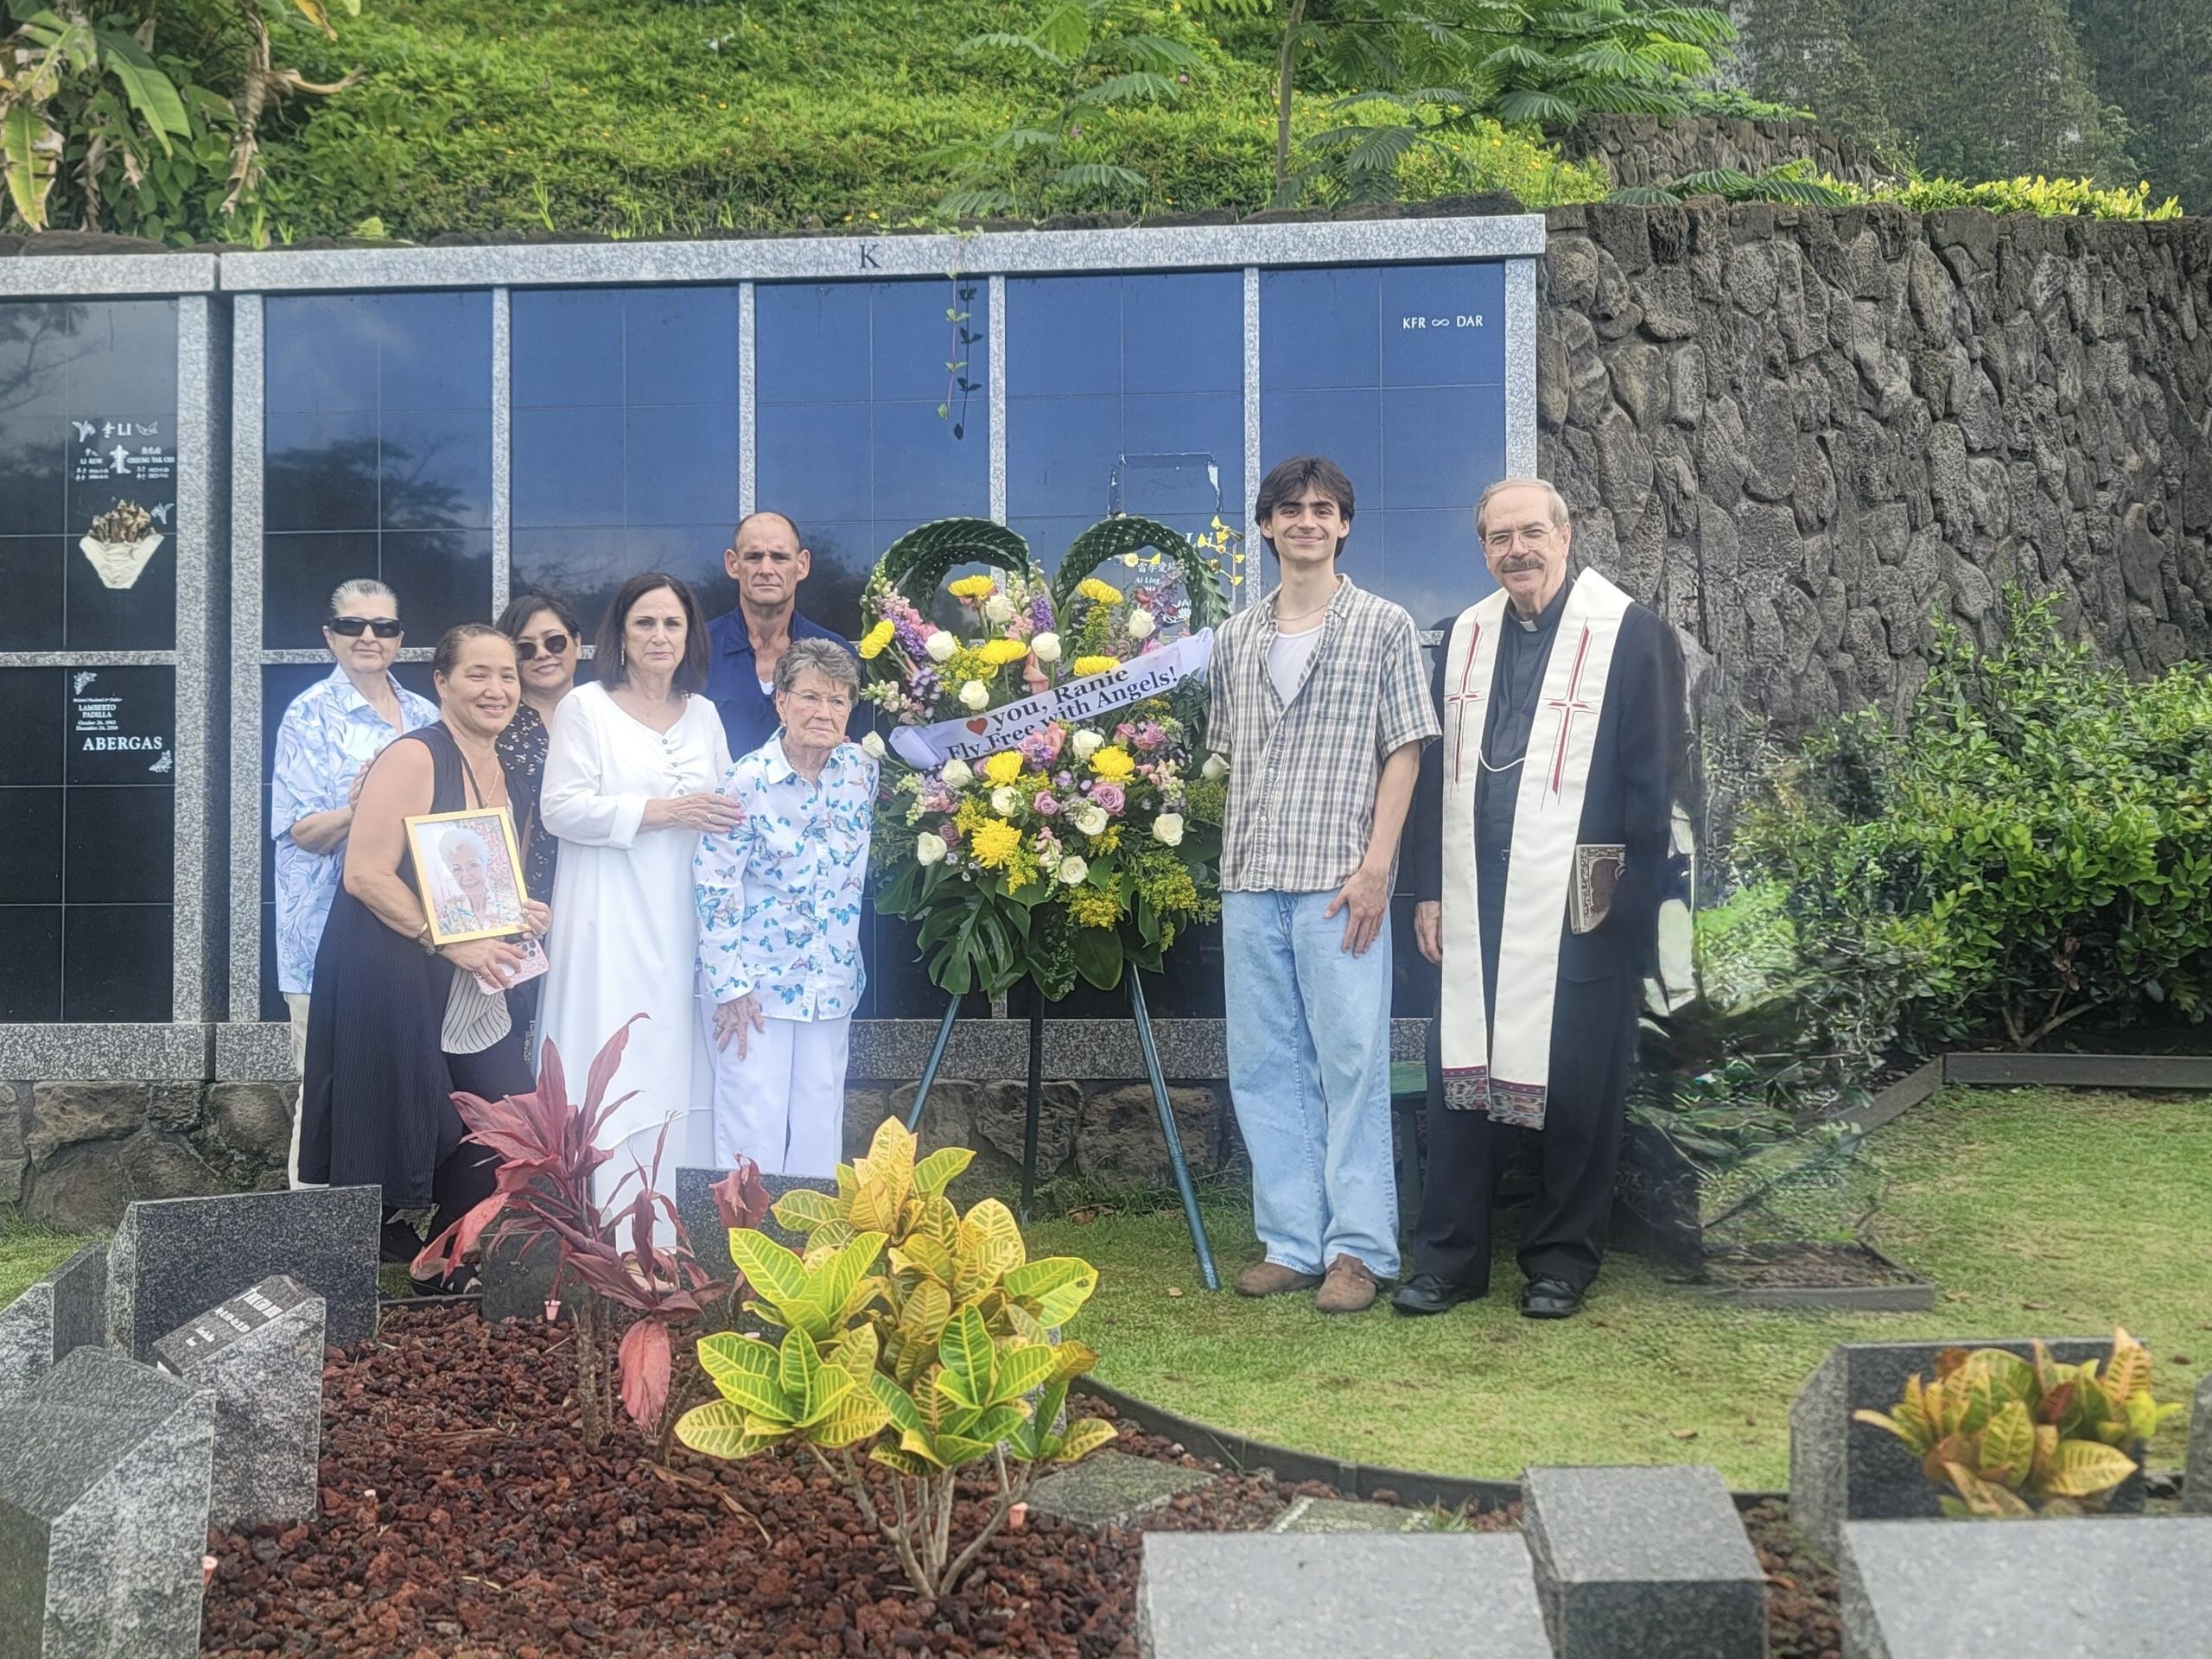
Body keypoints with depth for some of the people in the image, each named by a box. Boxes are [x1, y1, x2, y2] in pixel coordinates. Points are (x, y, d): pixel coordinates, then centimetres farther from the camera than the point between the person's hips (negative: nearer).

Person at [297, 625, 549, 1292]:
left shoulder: (497, 772, 14)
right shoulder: (413, 758, -12)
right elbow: (366, 873, -19)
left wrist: (518, 912, 6)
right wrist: (452, 942, -20)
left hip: (470, 995, 8)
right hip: (392, 980, -8)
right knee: (400, 1152, -1)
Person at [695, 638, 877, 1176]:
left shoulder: (861, 771, -1)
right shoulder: (749, 780, -15)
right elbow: (714, 883, -14)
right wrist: (731, 984, -14)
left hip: (832, 981, 5)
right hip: (755, 979, -5)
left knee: (820, 1130, 10)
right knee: (754, 1124, -2)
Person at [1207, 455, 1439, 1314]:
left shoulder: (1383, 627, 2)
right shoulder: (1235, 639, 15)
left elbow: (1402, 753, -2)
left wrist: (1375, 866, -10)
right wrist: (1238, 858, 10)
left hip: (1338, 883, -5)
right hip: (1250, 885, 5)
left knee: (1351, 1064, -4)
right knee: (1264, 1069, 7)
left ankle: (1358, 1248, 3)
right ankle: (1292, 1242, 15)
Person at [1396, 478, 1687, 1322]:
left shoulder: (1630, 635, -3)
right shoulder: (1466, 636, 13)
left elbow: (1653, 783, -4)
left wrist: (1632, 899, -9)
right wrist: (1429, 888, 11)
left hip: (1579, 911, -4)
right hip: (1473, 905, 5)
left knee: (1576, 1087, 4)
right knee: (1459, 1075, 6)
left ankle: (1563, 1259, 18)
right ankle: (1448, 1257, 16)